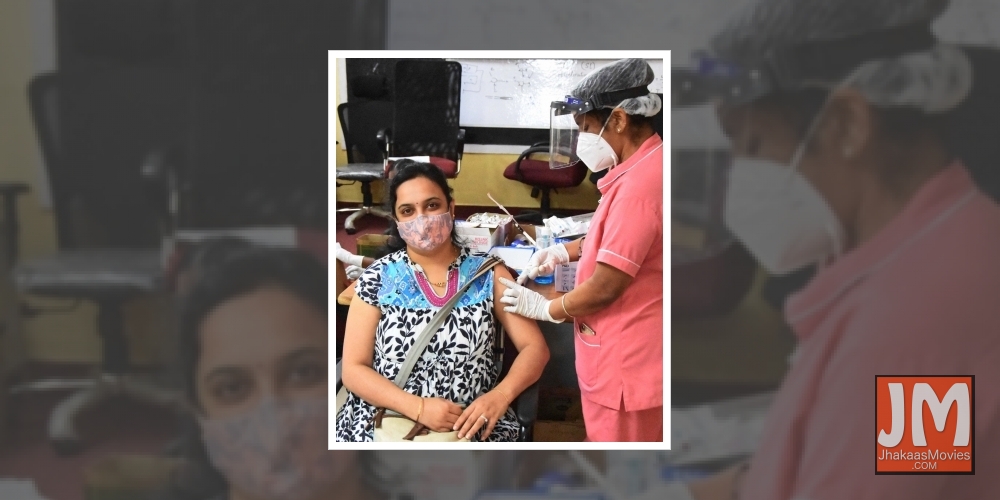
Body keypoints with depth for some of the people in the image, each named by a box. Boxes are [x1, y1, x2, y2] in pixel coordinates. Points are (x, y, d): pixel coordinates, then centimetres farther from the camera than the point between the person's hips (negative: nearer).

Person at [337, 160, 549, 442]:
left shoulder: (487, 273, 4)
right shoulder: (377, 279, 2)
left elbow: (535, 348, 3)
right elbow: (354, 369, -1)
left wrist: (501, 395, -17)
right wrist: (419, 408, -15)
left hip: (472, 425, 0)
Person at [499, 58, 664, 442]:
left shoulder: (640, 184, -26)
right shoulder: (644, 165, 7)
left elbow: (605, 287, -23)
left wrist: (547, 309, -6)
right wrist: (566, 251, 9)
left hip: (626, 365, -10)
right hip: (627, 353, 10)